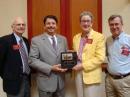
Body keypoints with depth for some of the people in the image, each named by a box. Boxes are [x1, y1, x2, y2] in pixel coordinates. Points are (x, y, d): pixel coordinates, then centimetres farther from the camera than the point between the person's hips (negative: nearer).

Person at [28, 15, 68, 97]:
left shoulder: (63, 39, 8)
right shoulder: (36, 40, -6)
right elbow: (32, 60, -12)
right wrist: (51, 68, -19)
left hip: (60, 81, 4)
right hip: (45, 82, -4)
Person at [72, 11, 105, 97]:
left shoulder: (99, 37, -6)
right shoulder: (76, 37, 12)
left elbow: (100, 58, -14)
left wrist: (82, 66, -17)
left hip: (92, 75, -5)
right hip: (78, 74, 5)